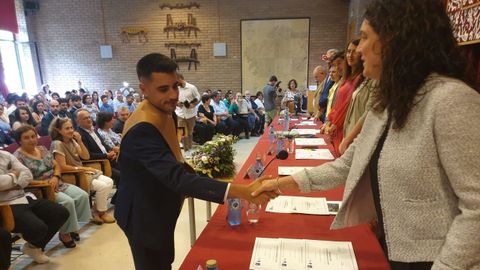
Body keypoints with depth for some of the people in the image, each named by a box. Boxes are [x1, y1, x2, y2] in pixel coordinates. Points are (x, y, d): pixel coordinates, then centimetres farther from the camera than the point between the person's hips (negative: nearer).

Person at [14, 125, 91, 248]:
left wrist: (55, 178, -9)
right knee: (67, 201, -29)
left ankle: (72, 225, 2)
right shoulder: (18, 157, -8)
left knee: (83, 195, -13)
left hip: (57, 184, 7)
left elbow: (56, 166, 12)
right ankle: (64, 232, -8)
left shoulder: (42, 149, 13)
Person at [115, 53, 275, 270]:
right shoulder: (142, 130, -34)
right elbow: (177, 177, -44)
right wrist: (242, 192, -49)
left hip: (158, 209, 9)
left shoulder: (166, 112, -4)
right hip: (143, 216, -8)